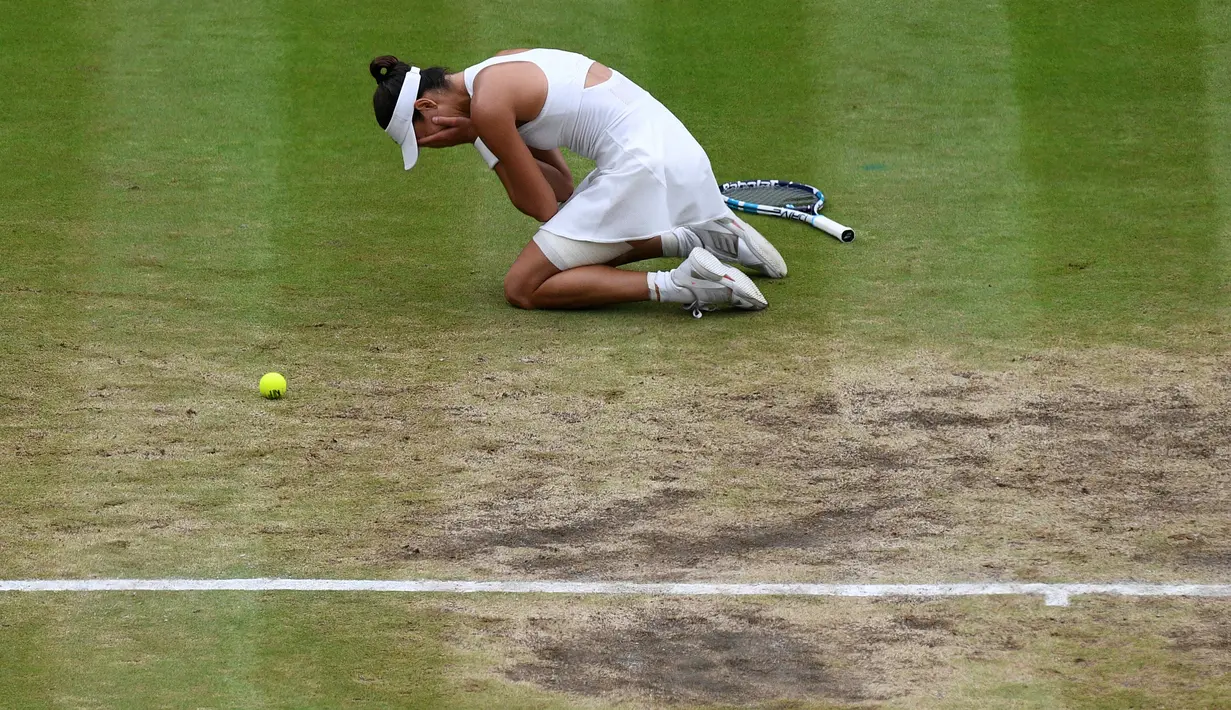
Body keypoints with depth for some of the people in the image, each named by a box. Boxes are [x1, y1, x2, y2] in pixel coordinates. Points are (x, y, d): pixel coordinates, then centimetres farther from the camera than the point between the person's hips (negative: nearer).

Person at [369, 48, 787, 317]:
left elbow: (544, 206, -6)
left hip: (640, 165, -10)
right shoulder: (503, 68, 18)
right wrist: (480, 136, 8)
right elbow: (561, 188, 17)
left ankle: (681, 286, -15)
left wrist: (481, 141, 0)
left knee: (522, 289, -5)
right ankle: (694, 238, 15)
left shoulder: (487, 106, -11)